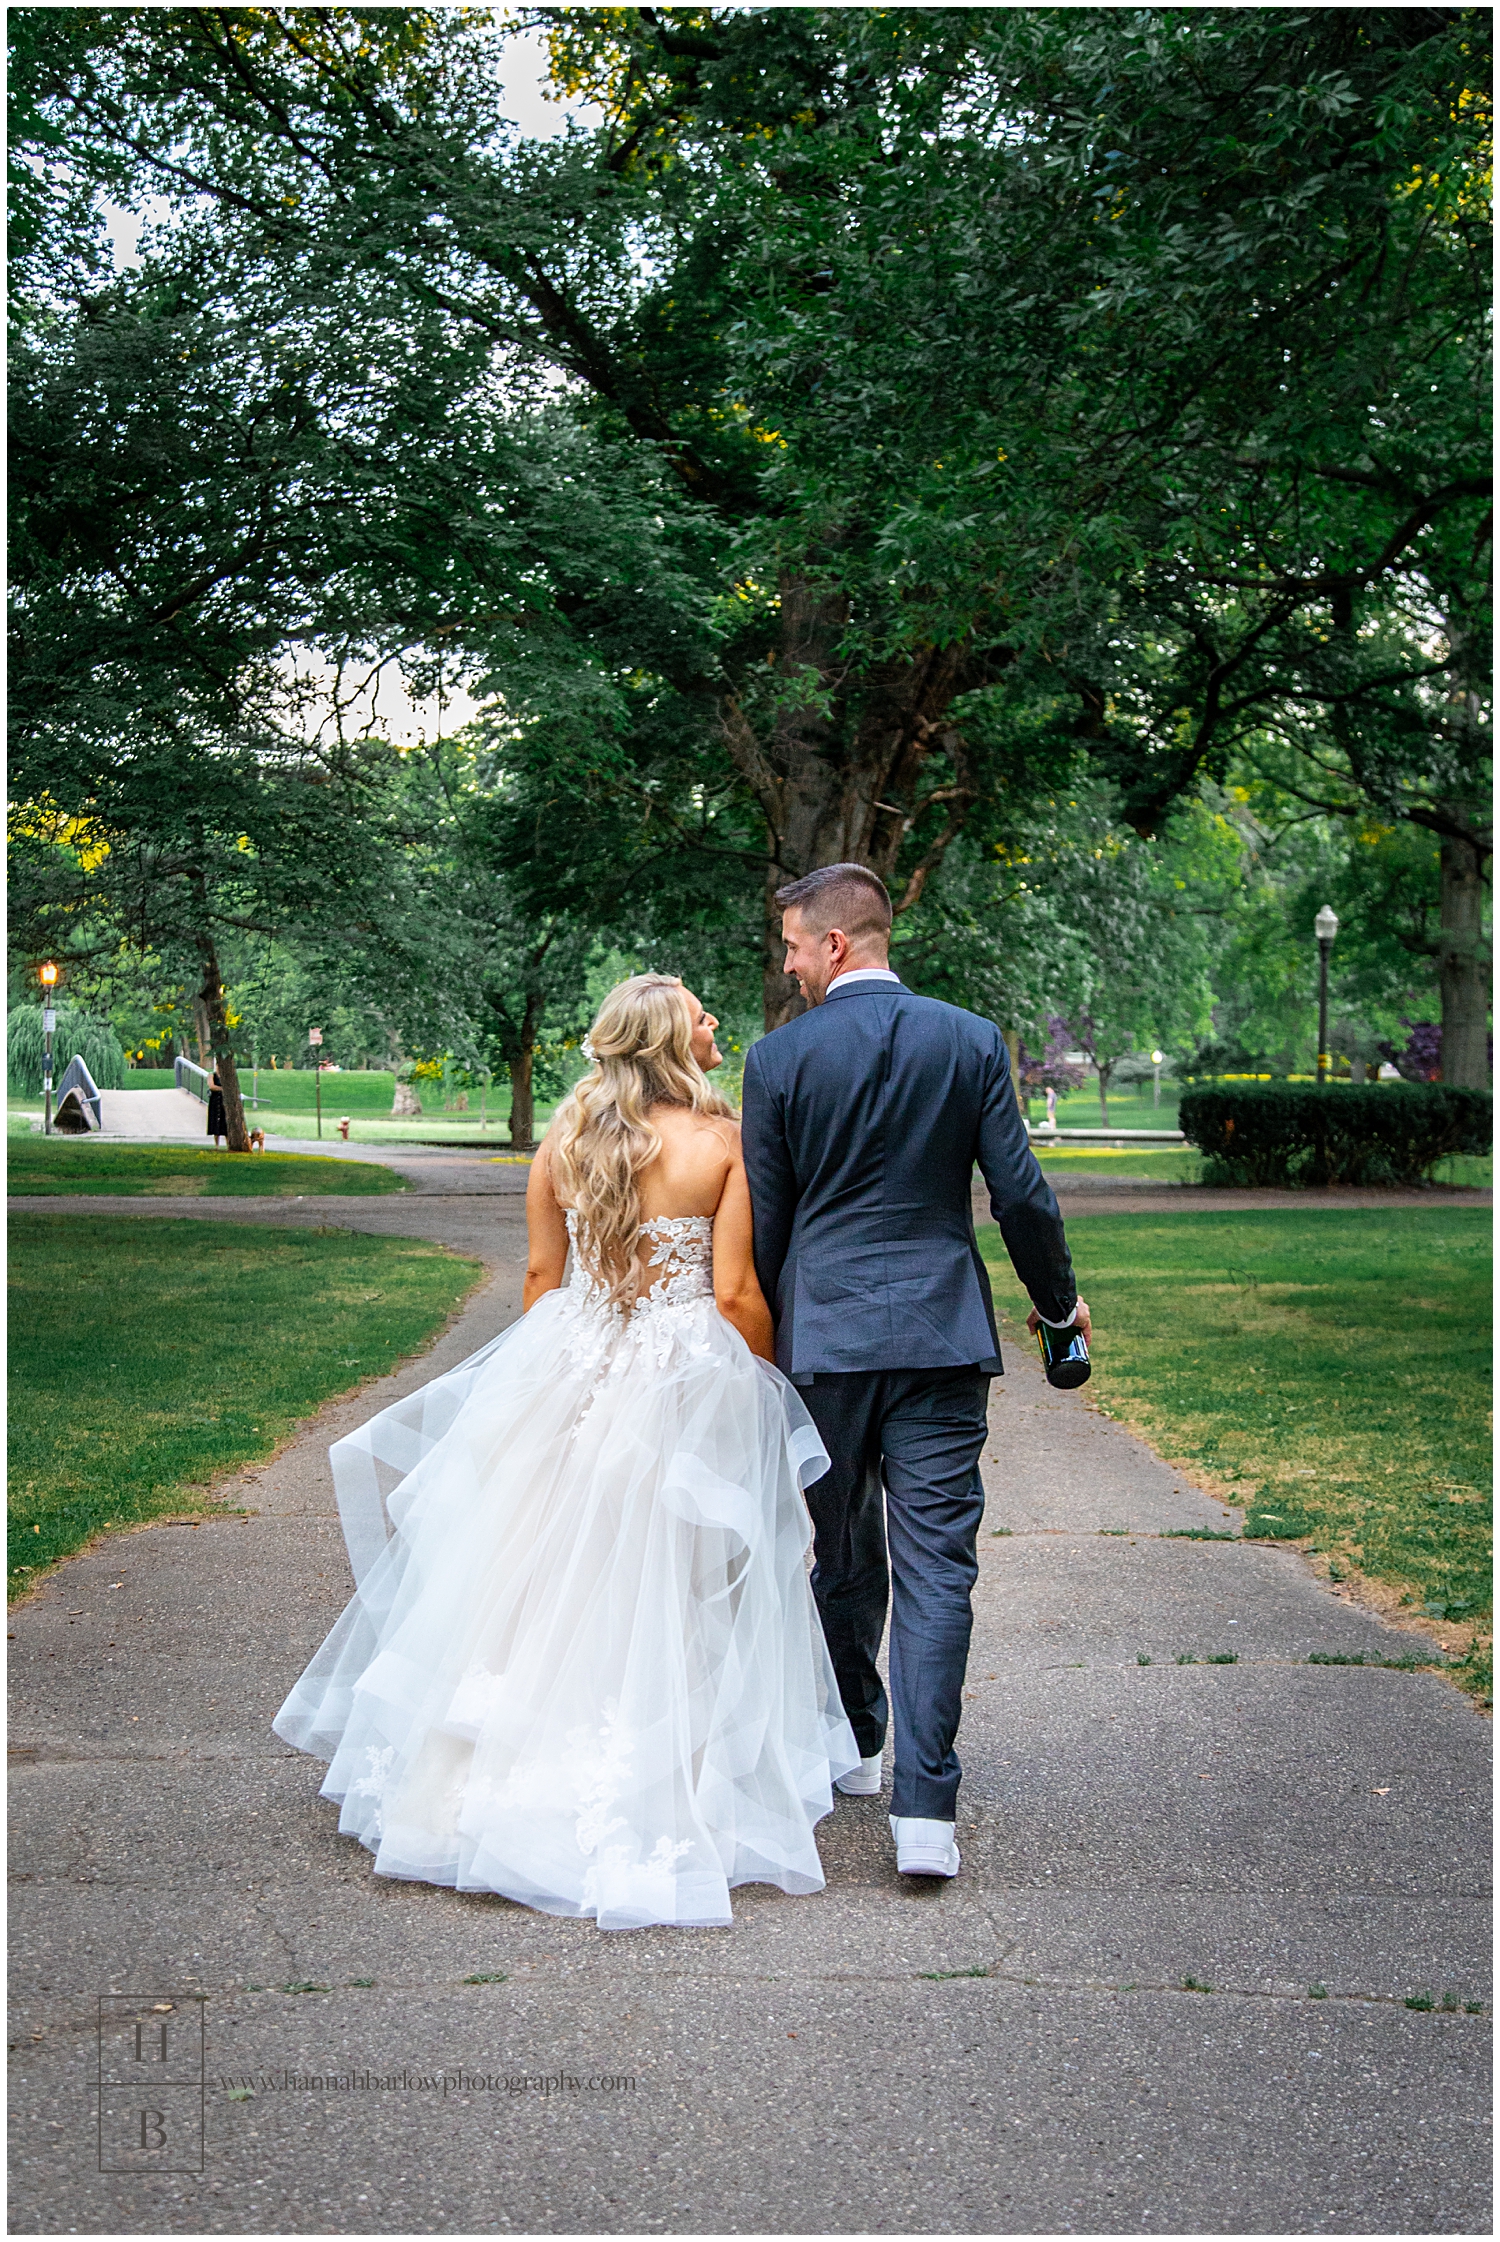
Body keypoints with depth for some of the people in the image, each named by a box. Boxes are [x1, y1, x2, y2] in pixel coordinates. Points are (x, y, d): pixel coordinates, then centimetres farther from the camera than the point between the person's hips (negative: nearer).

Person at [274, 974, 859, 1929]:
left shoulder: (566, 1136, 1)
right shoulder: (726, 1141, -10)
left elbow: (542, 1274, 6)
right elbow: (737, 1294, -12)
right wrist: (770, 1384, 5)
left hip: (568, 1373, 4)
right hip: (689, 1383, -3)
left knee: (543, 1573, 15)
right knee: (661, 1594, 6)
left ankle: (496, 1770, 23)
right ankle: (653, 1788, 11)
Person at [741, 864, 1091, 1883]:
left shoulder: (780, 1056, -4)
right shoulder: (973, 1040, 0)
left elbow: (764, 1219, 1)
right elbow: (1021, 1194, 0)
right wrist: (1058, 1297, 17)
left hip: (825, 1336, 0)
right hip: (943, 1337, 0)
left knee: (844, 1557, 16)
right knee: (936, 1568, -1)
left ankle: (853, 1749, 34)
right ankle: (925, 1807, -8)